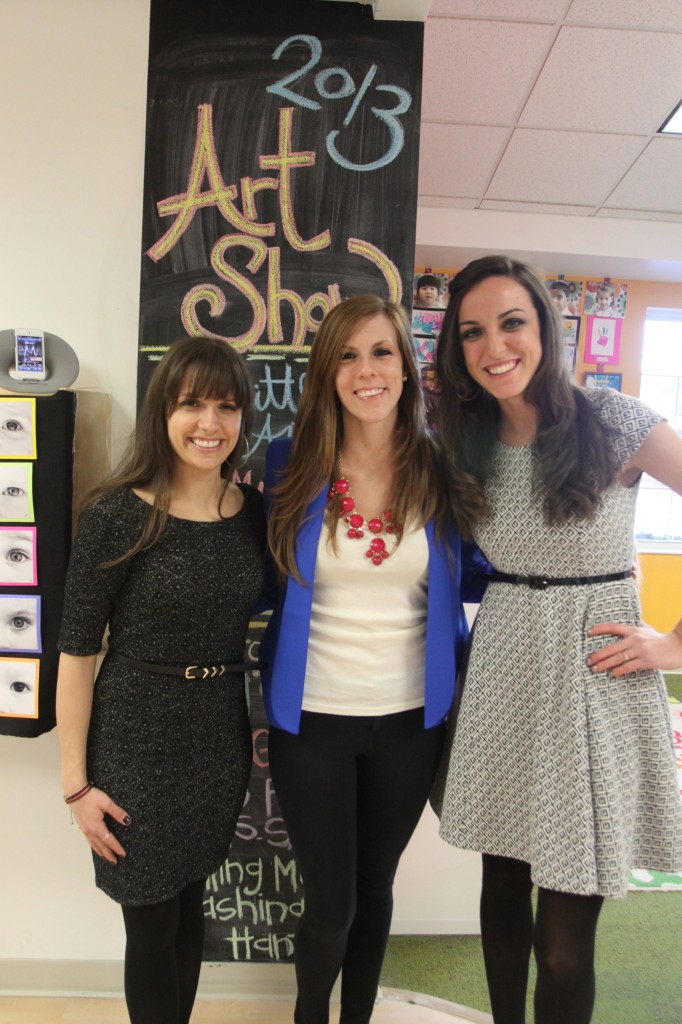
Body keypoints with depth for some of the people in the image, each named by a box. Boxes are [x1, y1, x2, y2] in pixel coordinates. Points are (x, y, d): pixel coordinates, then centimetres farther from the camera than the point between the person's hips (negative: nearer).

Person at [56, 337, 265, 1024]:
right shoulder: (117, 516, -14)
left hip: (222, 736, 4)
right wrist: (76, 783, -10)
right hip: (138, 741, -4)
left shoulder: (254, 512, -1)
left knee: (190, 907, 21)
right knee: (152, 924, 12)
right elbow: (76, 653, -11)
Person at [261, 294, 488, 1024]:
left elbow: (468, 579, 6)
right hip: (312, 718, -1)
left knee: (375, 888, 21)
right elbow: (266, 580, 3)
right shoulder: (290, 466, -6)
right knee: (329, 904, 11)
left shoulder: (439, 470, -4)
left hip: (410, 718, 1)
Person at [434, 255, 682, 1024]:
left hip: (594, 680, -4)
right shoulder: (465, 445, 3)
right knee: (502, 888, 19)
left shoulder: (618, 425, -11)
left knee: (564, 939, 4)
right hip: (501, 678, 4)